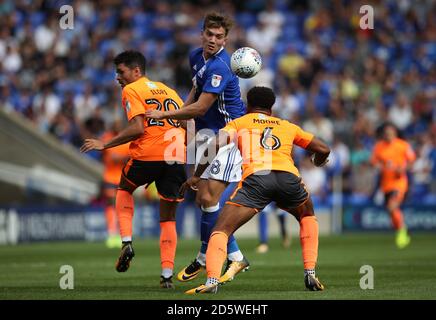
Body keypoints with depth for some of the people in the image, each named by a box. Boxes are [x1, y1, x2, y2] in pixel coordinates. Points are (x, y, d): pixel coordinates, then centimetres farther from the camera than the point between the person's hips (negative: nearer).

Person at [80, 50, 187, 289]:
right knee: (168, 219, 13)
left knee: (124, 189, 27)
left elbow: (137, 128, -11)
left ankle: (126, 242, 9)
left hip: (147, 155, -5)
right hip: (177, 158, 5)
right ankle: (167, 275, 3)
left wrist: (104, 145, -6)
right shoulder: (168, 90, 23)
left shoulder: (131, 90, 3)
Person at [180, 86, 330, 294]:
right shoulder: (288, 126, 31)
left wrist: (196, 176, 14)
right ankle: (310, 274, 21)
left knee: (221, 230, 1)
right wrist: (318, 163, 56)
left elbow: (216, 144, 6)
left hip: (255, 177, -3)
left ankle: (212, 280, -24)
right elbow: (323, 150, 32)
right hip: (288, 176, 3)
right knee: (308, 217, 33)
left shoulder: (239, 123, 25)